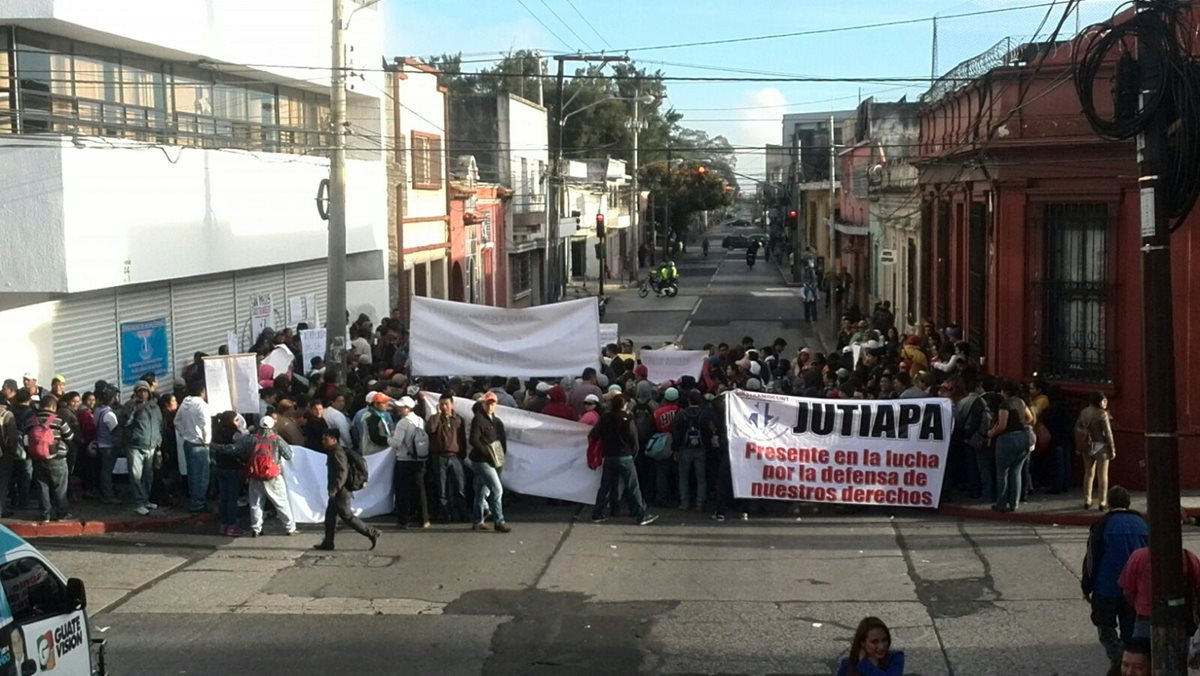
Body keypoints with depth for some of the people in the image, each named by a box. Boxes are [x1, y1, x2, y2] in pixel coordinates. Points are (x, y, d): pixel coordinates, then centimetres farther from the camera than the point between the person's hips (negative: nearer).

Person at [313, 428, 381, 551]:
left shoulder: (337, 453, -19)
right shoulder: (332, 452, 14)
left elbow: (342, 472, -27)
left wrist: (334, 489, -30)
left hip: (340, 492, -10)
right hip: (337, 492, 10)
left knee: (347, 516, -5)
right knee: (330, 515, 12)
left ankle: (372, 533, -1)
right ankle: (327, 543, 17)